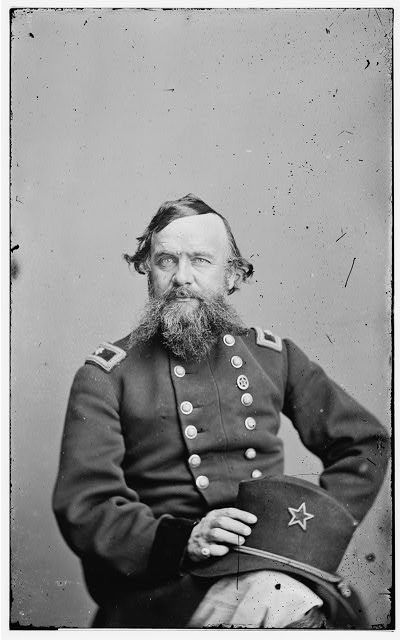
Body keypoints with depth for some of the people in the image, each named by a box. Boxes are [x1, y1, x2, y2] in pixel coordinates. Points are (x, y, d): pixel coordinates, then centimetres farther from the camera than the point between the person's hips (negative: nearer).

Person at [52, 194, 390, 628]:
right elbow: (83, 505, -5)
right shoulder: (106, 375, 4)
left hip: (274, 571, 4)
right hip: (162, 584, -3)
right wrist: (181, 540, -21)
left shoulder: (273, 356, 14)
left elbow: (367, 443, 21)